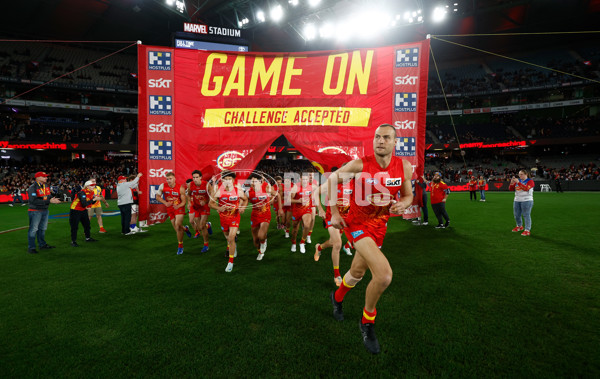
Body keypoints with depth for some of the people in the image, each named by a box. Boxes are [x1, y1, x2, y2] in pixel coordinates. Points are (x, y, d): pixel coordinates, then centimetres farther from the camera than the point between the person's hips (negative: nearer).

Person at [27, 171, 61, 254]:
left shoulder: (46, 186, 9)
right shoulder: (33, 188, -17)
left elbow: (49, 196, 13)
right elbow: (34, 201, -26)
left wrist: (53, 199, -12)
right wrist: (49, 201, -28)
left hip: (45, 210, 8)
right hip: (35, 211, -8)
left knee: (42, 228, 18)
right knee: (33, 229, -2)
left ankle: (42, 244, 31)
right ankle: (31, 247, 7)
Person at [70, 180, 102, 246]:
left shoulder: (92, 192, -2)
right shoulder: (82, 193, -28)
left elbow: (92, 202, 4)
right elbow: (84, 204, -36)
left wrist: (97, 198, -14)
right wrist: (94, 199, -34)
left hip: (83, 210, 9)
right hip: (75, 211, -9)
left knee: (87, 224, 15)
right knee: (74, 226, -3)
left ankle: (88, 238, 29)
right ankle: (73, 241, 5)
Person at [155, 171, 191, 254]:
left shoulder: (180, 188, -18)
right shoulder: (163, 186, -11)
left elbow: (184, 201, -12)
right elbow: (157, 196, 1)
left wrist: (178, 206, -33)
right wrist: (165, 203, -17)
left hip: (179, 207, -3)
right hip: (170, 209, 4)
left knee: (177, 225, -18)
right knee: (176, 228, 6)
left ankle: (180, 246, -3)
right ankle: (185, 229, 43)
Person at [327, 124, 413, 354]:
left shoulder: (404, 167, -7)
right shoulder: (360, 165, -18)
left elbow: (408, 195, 7)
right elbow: (333, 178, -3)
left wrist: (403, 204, -18)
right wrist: (334, 213, -5)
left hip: (379, 226, 5)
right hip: (358, 223, -5)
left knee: (357, 273, 21)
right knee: (384, 275, -21)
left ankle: (337, 298, 55)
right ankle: (367, 322, 7)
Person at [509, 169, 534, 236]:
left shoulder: (530, 181, -4)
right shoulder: (518, 180, 11)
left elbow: (526, 188, -22)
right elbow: (510, 189, 6)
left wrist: (518, 182, -28)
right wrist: (512, 183, -12)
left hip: (526, 201, -6)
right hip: (517, 200, 6)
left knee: (526, 215, -6)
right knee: (517, 215, 14)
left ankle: (527, 230, -2)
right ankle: (519, 226, 34)